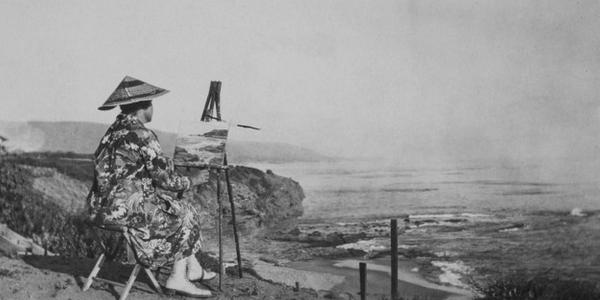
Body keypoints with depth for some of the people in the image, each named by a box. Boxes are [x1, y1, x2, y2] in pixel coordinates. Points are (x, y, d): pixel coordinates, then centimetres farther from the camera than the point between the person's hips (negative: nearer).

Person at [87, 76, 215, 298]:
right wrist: (190, 181, 6)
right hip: (124, 209, -9)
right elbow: (164, 178, -13)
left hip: (104, 207, 9)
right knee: (185, 215, 8)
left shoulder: (114, 131, 13)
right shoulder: (141, 135, -16)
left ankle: (193, 269, 26)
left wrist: (183, 183, 16)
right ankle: (177, 278, 14)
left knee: (177, 205, 19)